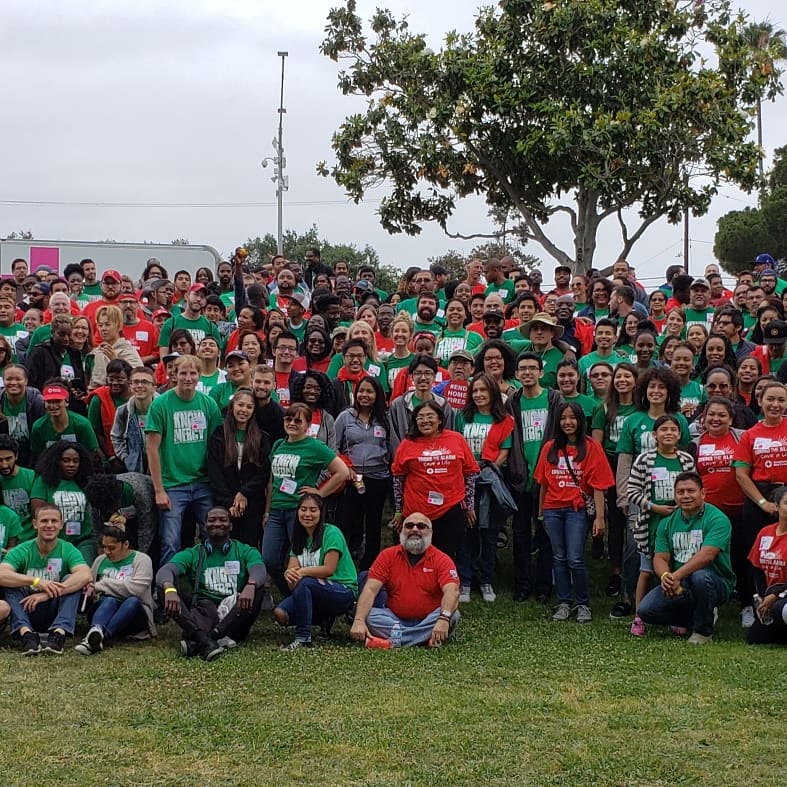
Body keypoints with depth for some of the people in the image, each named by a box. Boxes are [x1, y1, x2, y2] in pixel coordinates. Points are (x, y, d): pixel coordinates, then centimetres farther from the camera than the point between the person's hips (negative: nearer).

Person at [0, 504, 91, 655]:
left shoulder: (68, 550, -5)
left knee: (72, 580, -22)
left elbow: (85, 576, -25)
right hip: (26, 611, 0)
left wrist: (47, 594, -33)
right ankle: (26, 632, -40)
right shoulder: (21, 551, -4)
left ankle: (59, 631, -38)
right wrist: (36, 581, -35)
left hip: (56, 614, 0)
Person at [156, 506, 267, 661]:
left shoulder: (246, 552, 14)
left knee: (256, 589, -28)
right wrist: (169, 589, -31)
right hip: (203, 611, 1)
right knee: (167, 589, -22)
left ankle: (196, 642, -41)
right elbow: (165, 571, -5)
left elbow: (259, 570, -9)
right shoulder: (192, 554, 15)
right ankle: (205, 640, -48)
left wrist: (250, 586, -35)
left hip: (234, 613, -1)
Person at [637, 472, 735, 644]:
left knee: (700, 576, -39)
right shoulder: (668, 522, 8)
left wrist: (677, 575, -34)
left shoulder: (717, 519, -10)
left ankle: (703, 630, -13)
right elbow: (660, 558, 1)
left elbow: (706, 555, -24)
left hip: (716, 583, -5)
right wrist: (665, 576, -23)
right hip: (678, 585, 5)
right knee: (646, 610, -16)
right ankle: (692, 618, 10)